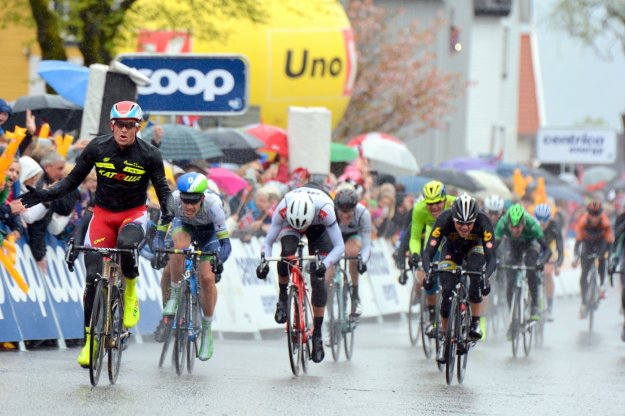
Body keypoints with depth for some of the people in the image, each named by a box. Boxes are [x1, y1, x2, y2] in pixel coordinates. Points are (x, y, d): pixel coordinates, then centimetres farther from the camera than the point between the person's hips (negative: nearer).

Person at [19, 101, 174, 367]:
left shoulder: (148, 155, -11)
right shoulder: (97, 148, -8)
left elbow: (163, 188, -6)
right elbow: (73, 180, -2)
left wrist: (167, 212, -27)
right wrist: (44, 195, -17)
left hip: (134, 214, -2)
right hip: (103, 213, 2)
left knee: (126, 243, -38)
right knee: (94, 276, -8)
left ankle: (130, 292, -7)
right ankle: (90, 340, 3)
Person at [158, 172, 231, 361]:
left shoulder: (212, 204, -39)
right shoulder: (173, 200, -35)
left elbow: (225, 242, -37)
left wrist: (218, 262, -52)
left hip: (208, 232, -1)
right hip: (183, 226, 1)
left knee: (207, 278, -14)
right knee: (180, 245, -35)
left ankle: (207, 331, 4)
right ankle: (174, 295, -16)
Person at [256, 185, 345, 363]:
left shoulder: (324, 210, -42)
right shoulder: (283, 209, -38)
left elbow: (339, 246, -39)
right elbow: (268, 242, -27)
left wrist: (325, 264, -55)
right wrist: (264, 263, -45)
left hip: (318, 228, -1)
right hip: (289, 226, 1)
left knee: (318, 280, -11)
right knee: (287, 252, -34)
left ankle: (317, 333, 0)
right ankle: (282, 298, -10)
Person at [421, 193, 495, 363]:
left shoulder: (483, 222, -36)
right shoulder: (444, 220, -36)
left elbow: (491, 258, -39)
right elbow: (428, 253, -37)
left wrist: (485, 277, -57)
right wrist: (429, 273, -55)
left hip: (475, 248, -1)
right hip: (452, 249, 1)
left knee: (475, 272, -32)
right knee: (447, 291, -15)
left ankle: (475, 322, -18)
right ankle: (445, 339, 3)